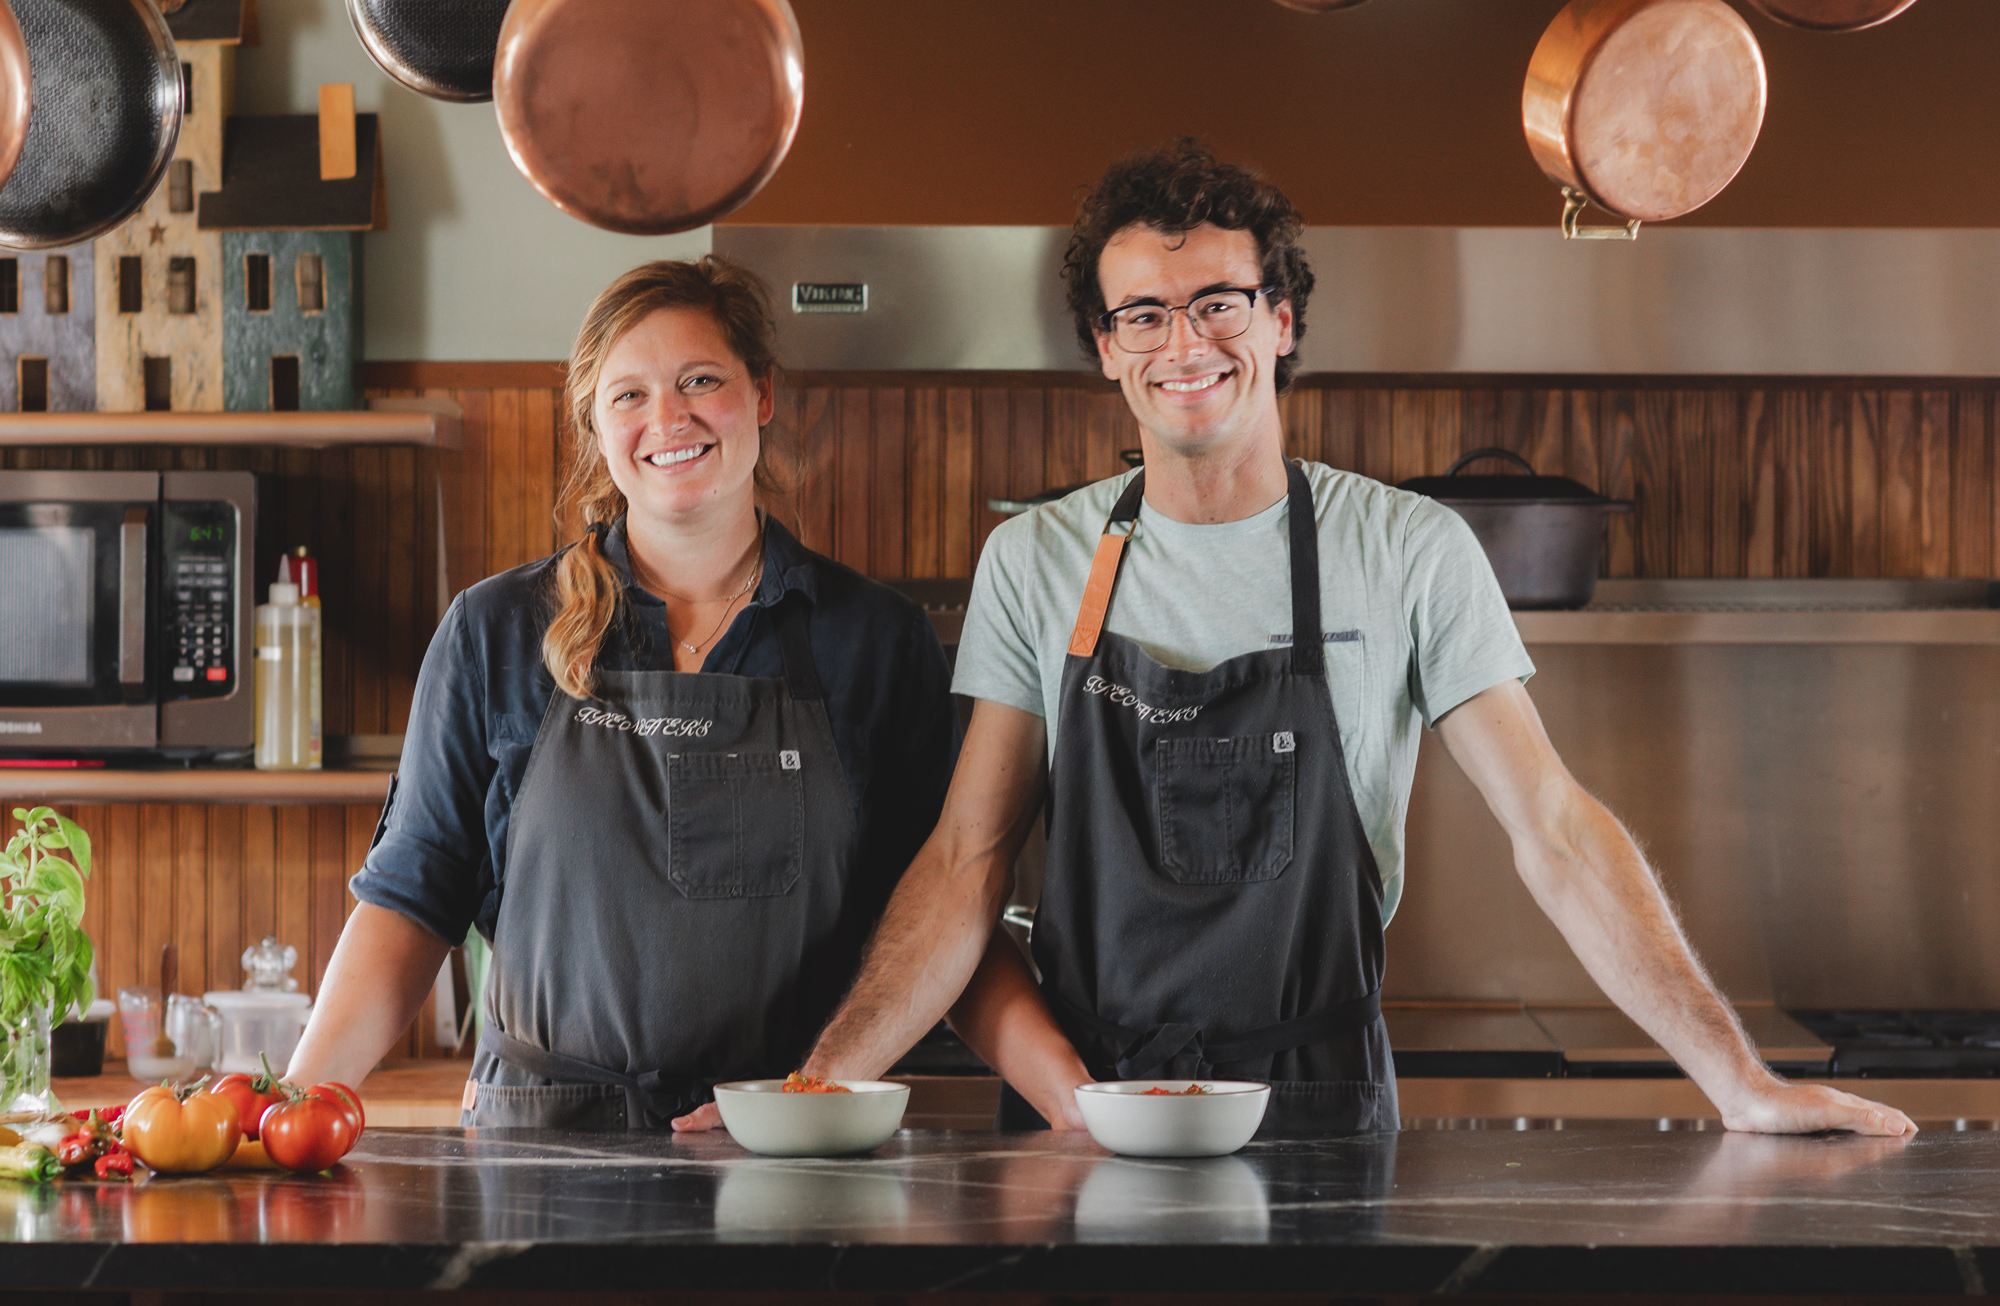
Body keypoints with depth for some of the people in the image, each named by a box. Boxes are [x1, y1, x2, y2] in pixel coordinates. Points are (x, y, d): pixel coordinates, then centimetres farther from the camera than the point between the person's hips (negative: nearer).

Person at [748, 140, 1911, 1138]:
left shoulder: (1412, 554, -1)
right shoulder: (1034, 565, 5)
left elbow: (1555, 831, -3)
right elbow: (971, 861, 3)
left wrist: (1740, 1082, -11)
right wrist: (825, 1079, -11)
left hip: (1321, 1119, -1)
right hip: (1077, 1111, 2)